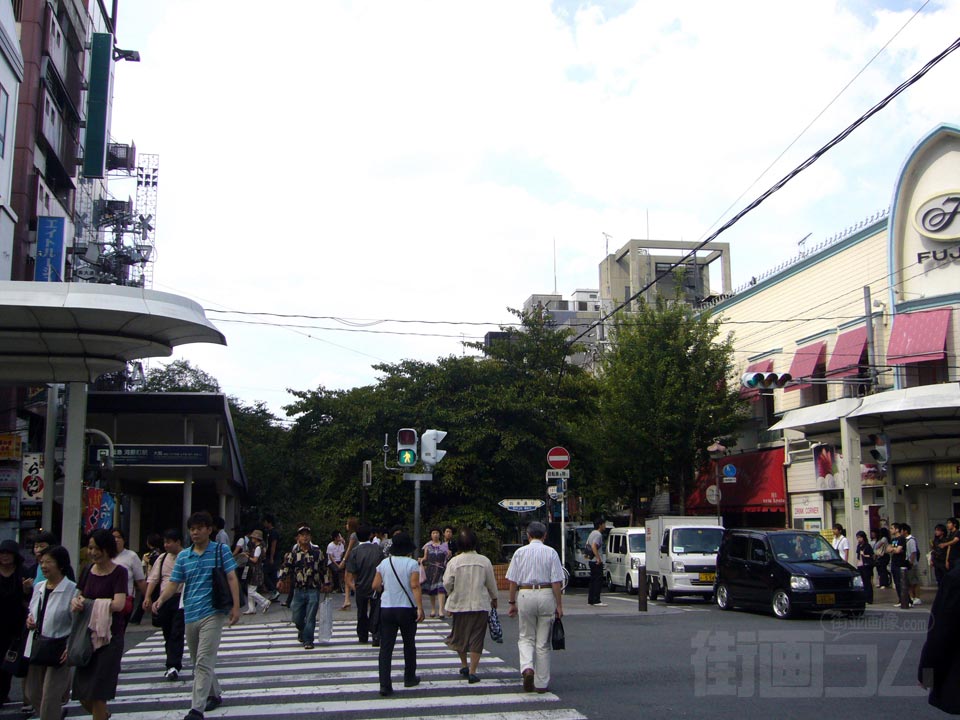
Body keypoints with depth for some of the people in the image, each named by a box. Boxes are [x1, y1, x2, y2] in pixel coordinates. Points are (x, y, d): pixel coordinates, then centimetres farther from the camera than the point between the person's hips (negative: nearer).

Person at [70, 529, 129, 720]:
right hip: (86, 634, 6)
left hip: (109, 637, -6)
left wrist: (89, 603, -17)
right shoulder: (88, 570, 9)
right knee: (82, 694, 11)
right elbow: (78, 595, 12)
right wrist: (75, 602, -11)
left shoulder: (119, 572, -9)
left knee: (97, 693, -3)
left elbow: (118, 604, -19)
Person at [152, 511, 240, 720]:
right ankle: (214, 695, 35)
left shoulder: (221, 551, -1)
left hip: (212, 614, -5)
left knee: (204, 662, -12)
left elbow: (232, 579, -3)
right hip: (190, 615, 6)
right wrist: (161, 599, -11)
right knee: (198, 662, 17)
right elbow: (174, 583, 8)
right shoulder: (183, 556, 10)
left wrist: (236, 606, -11)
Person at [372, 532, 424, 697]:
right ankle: (409, 678, 28)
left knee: (386, 647, 1)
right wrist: (420, 608, -15)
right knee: (409, 645, 16)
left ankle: (385, 685, -6)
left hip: (386, 609, 2)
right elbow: (415, 586, -16)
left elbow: (375, 585, 4)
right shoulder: (412, 564, -8)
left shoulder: (384, 563, 3)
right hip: (407, 609, -2)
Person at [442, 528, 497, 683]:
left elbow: (447, 583, -6)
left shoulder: (454, 561, -8)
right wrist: (494, 599, 21)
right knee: (476, 638, 4)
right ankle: (472, 672, 1)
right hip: (480, 605, -1)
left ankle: (464, 666, 29)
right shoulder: (484, 561, -6)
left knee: (459, 635, 20)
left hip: (460, 604, 1)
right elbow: (491, 583, 3)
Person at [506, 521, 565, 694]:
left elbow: (513, 581, 1)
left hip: (525, 595, 0)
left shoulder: (520, 552, 2)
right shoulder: (551, 553, -1)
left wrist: (512, 603, 8)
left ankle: (527, 668, -10)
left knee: (526, 637, 15)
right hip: (546, 595, 0)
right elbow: (556, 582, -5)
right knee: (543, 642, 8)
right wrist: (559, 605, 0)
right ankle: (542, 683, 12)